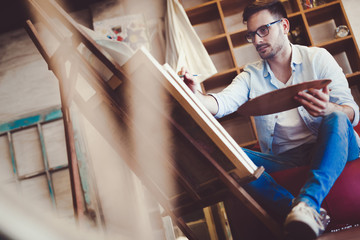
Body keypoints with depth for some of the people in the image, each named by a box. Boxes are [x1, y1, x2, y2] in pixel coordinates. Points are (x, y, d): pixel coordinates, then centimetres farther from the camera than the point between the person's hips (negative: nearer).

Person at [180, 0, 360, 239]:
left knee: (336, 120, -33)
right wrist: (197, 96, -31)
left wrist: (329, 109, -29)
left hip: (329, 151, -2)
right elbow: (223, 102, -7)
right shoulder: (251, 75, 13)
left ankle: (309, 200, -53)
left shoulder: (317, 58, 6)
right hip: (284, 161, 2)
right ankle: (303, 212, -41)